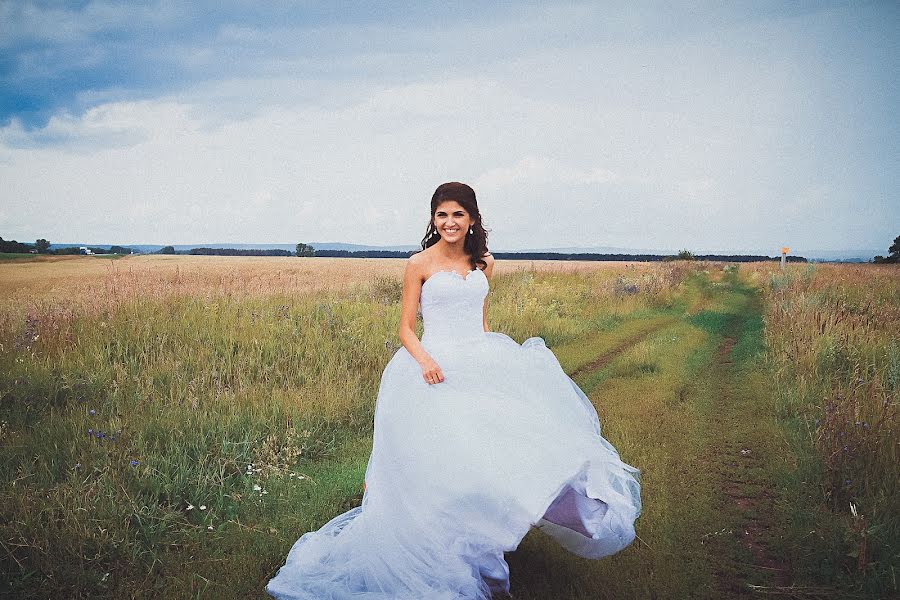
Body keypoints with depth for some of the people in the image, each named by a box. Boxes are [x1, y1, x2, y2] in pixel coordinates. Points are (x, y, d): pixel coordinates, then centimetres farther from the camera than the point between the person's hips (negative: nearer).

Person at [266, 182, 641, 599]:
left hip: (479, 362, 4)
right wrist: (424, 360, -18)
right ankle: (450, 553, -4)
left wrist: (497, 360, 4)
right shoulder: (420, 264, 1)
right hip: (436, 367, -4)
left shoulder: (484, 264, 13)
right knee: (443, 456, -17)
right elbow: (406, 329, 1)